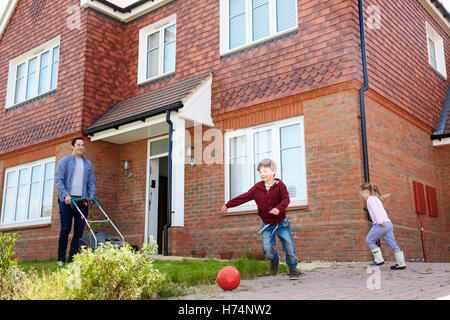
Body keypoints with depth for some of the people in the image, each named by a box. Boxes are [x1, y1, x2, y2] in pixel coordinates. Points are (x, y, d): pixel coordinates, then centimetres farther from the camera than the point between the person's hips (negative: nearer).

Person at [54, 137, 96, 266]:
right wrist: (66, 195, -14)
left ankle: (72, 259, 5)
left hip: (82, 200, 4)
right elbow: (58, 179, -2)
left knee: (79, 231, -1)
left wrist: (91, 196, -1)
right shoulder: (64, 161, 5)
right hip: (67, 200, -3)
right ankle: (61, 259, 8)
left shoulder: (88, 164, 17)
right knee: (65, 229, -4)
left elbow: (91, 182, 16)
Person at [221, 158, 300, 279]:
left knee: (289, 248, -3)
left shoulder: (279, 185, -8)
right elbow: (244, 197, 2)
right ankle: (274, 260, 23)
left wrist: (279, 208, -37)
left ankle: (292, 268, 20)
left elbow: (286, 199, -17)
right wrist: (228, 204, 0)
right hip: (267, 224, 2)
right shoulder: (257, 187, 0)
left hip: (281, 223, -2)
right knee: (267, 248, -11)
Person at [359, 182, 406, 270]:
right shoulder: (376, 198, 27)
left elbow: (376, 211, -17)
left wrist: (380, 222, -22)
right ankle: (401, 264, 7)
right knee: (392, 244, 8)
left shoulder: (370, 199, -3)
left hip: (380, 224, -9)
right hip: (388, 223, 9)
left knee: (369, 240, 3)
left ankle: (379, 260, 1)